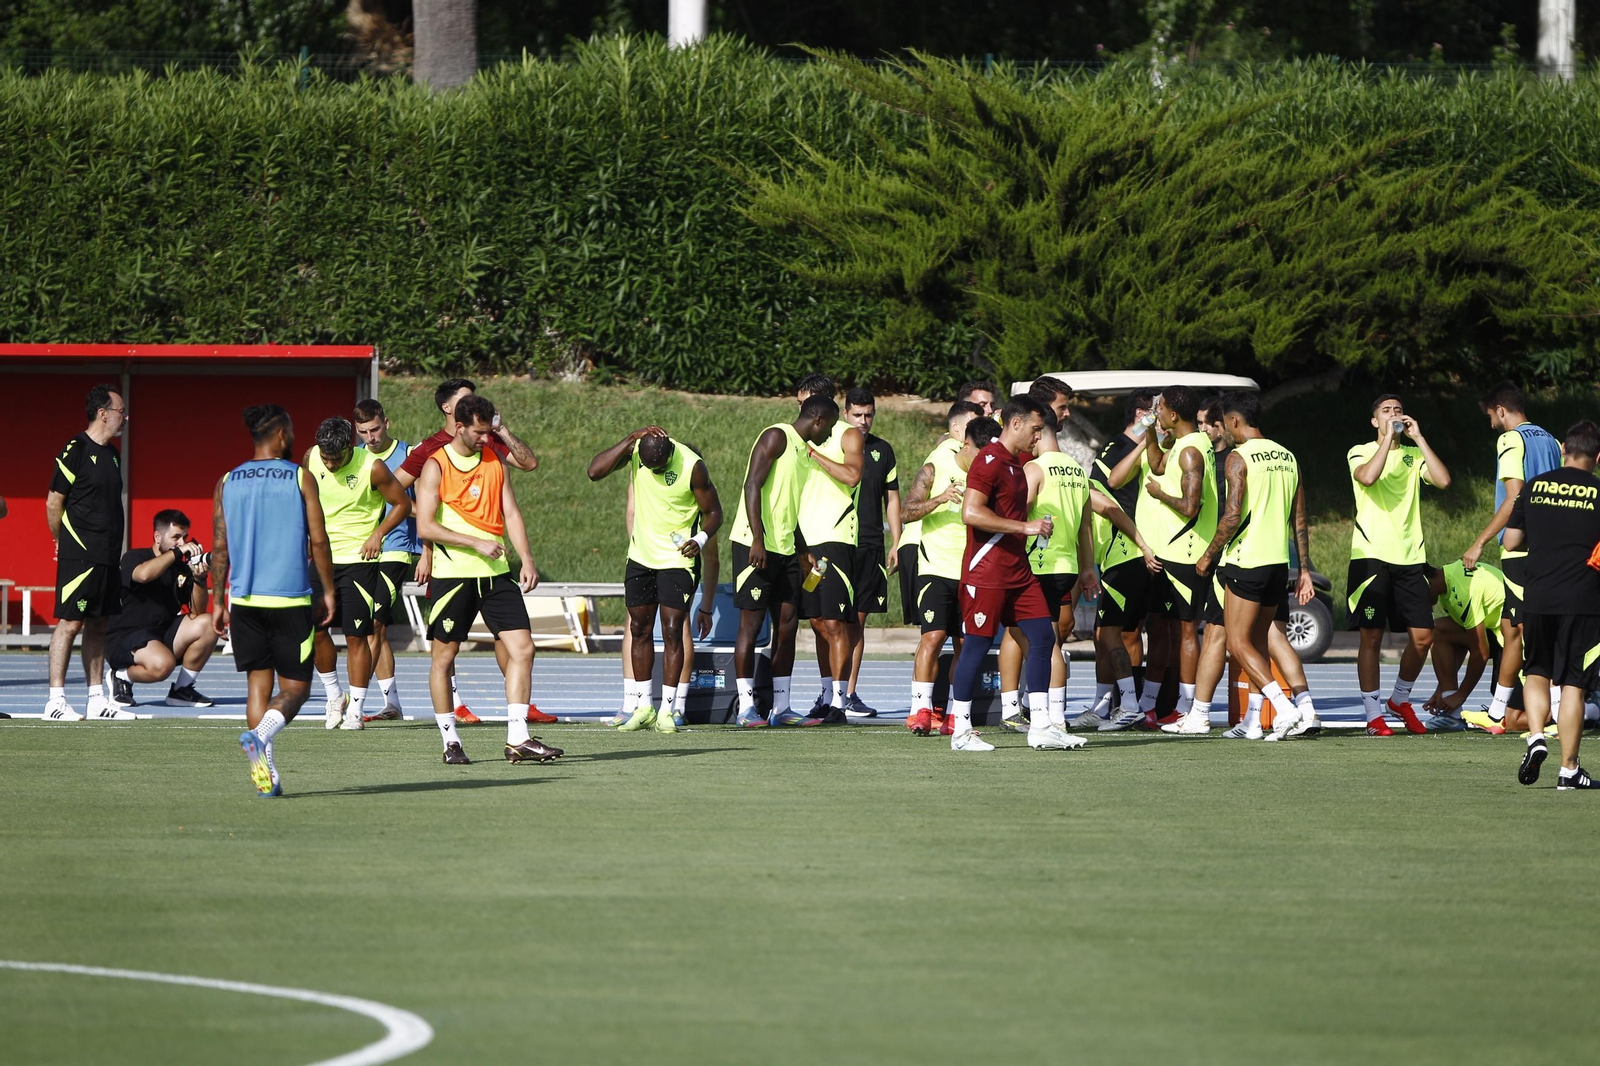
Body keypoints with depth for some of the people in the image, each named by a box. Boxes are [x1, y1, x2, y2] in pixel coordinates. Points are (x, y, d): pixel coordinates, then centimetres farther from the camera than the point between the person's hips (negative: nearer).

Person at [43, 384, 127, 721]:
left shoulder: (111, 455, 15)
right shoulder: (75, 451, -11)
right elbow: (53, 502, -8)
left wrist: (113, 548, 17)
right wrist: (63, 542, 0)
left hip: (106, 555, 8)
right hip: (79, 555, -8)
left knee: (98, 625, 10)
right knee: (70, 623, -8)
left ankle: (96, 699, 14)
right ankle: (56, 701, -8)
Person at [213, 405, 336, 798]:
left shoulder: (227, 483, 6)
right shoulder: (300, 479, -3)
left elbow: (220, 547, 6)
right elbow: (318, 541, -5)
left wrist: (218, 601, 12)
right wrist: (328, 592, 5)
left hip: (244, 600, 3)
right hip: (291, 600, -3)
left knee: (257, 682, 9)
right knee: (295, 686, 3)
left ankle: (265, 776, 1)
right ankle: (261, 735, -25)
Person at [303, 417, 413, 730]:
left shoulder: (372, 467, -15)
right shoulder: (311, 459, -2)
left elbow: (402, 504, -3)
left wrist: (378, 534, -13)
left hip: (359, 560, -4)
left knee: (356, 635, -5)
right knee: (315, 630, -1)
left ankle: (356, 708, 4)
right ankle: (334, 698, 19)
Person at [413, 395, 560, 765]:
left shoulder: (494, 460, 11)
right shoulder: (436, 466, -5)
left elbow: (510, 513, 10)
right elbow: (425, 526, -12)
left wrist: (526, 560, -4)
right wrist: (476, 543, -18)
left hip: (496, 573, 5)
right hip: (452, 573, -5)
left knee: (522, 648, -5)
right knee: (444, 656, 1)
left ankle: (517, 740, -4)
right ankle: (450, 742, 11)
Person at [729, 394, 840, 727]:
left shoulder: (803, 449, 21)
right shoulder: (777, 437, -8)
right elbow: (752, 485, -17)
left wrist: (801, 551, 25)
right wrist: (758, 540, -24)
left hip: (784, 549, 9)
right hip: (756, 546, -9)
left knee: (787, 624, 6)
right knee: (751, 622, -6)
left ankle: (781, 707, 9)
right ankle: (746, 707, -3)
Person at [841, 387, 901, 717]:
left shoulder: (883, 450, 12)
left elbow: (892, 499, 17)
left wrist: (896, 544, 10)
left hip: (870, 547, 3)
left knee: (858, 621, 5)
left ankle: (850, 694, 7)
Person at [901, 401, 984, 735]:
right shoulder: (935, 466, -2)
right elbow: (906, 512, -8)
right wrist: (940, 498, -22)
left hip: (971, 569, 6)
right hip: (937, 566, -6)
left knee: (965, 643, 4)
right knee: (934, 635, -15)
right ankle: (920, 709, -14)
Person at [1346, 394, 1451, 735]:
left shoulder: (1413, 455, 14)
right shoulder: (1361, 452, 4)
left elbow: (1443, 480, -5)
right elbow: (1368, 477, -20)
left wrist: (1418, 438, -5)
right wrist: (1388, 438, -14)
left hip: (1410, 557, 4)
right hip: (1371, 555, -4)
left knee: (1422, 636, 0)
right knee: (1371, 636, -5)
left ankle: (1400, 700, 22)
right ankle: (1373, 714, 1)